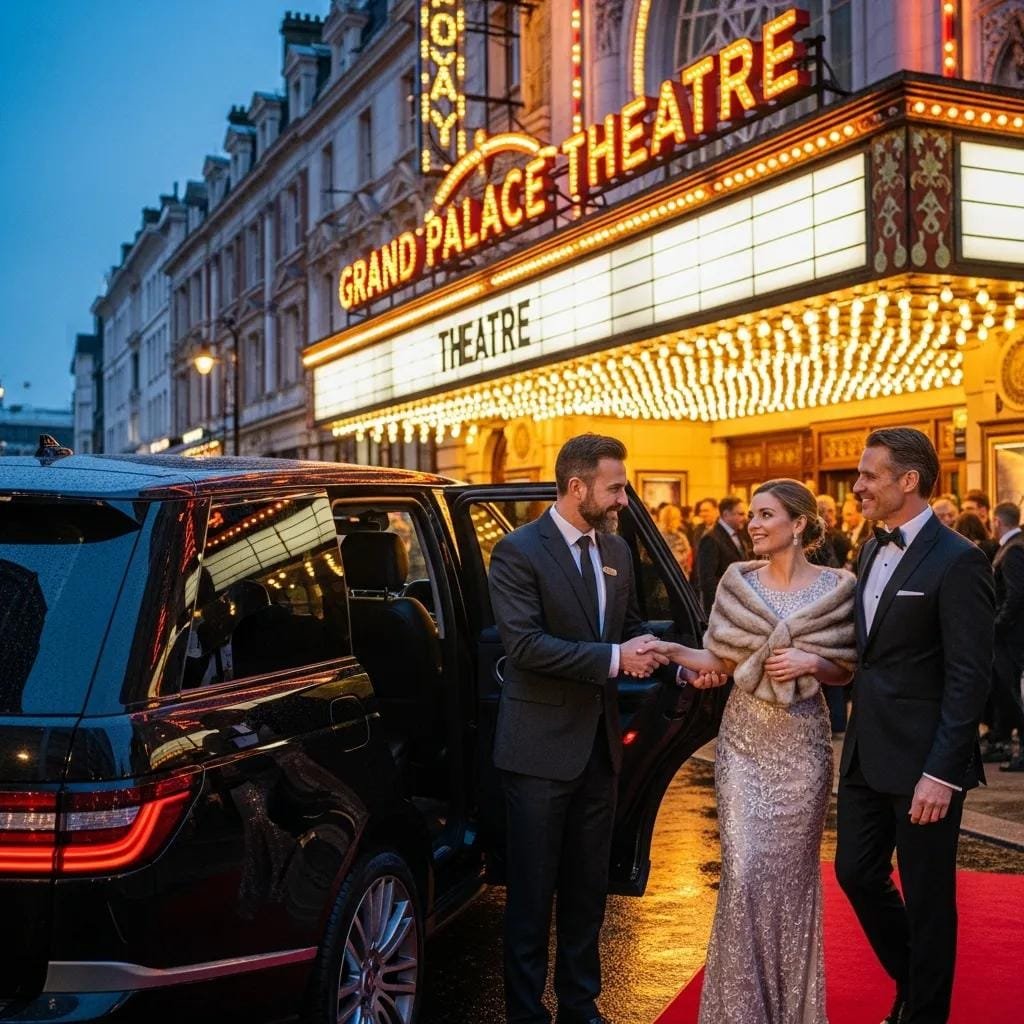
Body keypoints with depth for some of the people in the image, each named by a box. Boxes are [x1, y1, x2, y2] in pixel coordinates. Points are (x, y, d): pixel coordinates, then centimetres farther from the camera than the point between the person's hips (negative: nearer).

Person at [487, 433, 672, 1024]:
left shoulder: (617, 550, 8)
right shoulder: (519, 551, -13)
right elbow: (525, 645, -22)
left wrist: (677, 661, -3)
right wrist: (613, 658, -24)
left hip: (600, 743, 7)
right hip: (541, 747, -6)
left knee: (588, 888, 17)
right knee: (532, 891, 5)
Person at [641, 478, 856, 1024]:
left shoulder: (836, 587, -3)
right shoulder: (738, 580, 0)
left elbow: (846, 670, 4)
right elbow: (721, 662, 2)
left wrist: (811, 662, -15)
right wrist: (670, 649, -13)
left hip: (802, 744, -1)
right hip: (743, 740, 1)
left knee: (792, 869, 9)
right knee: (743, 869, -3)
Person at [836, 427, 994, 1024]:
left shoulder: (956, 562, -15)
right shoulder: (873, 551, 10)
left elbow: (970, 677, -18)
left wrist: (942, 773, -20)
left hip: (923, 760, -8)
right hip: (868, 751, 8)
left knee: (927, 895, 7)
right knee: (857, 873, 15)